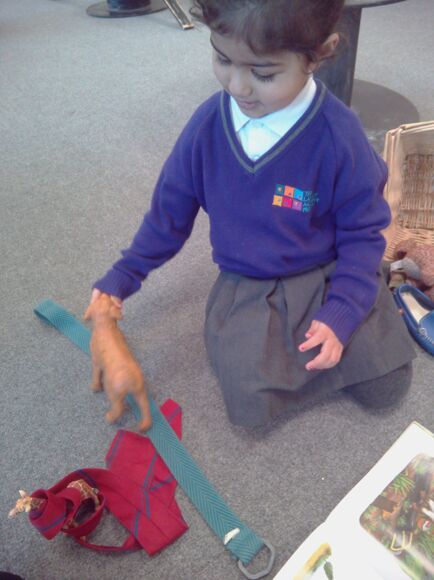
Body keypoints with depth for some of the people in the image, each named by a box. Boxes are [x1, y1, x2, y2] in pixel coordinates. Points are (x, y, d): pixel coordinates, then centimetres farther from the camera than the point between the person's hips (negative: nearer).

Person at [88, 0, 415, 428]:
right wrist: (123, 276, 9)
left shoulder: (338, 135, -17)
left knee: (386, 384, -8)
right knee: (251, 403, -20)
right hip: (246, 291, 1)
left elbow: (362, 230, -6)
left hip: (327, 278, 0)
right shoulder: (207, 124, -9)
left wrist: (340, 315, -17)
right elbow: (171, 209, 4)